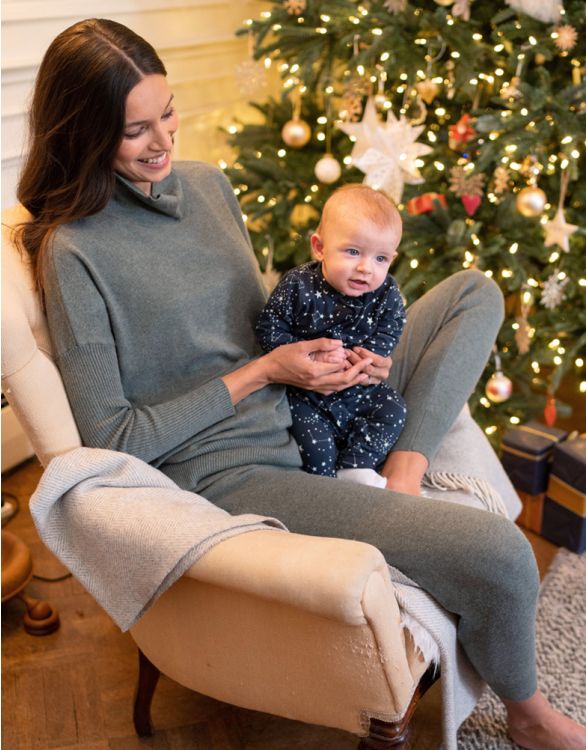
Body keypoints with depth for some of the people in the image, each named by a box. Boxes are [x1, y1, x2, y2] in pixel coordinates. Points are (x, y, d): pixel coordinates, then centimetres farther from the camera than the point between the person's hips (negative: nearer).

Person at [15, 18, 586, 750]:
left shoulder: (206, 183, 7)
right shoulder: (74, 251, -14)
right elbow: (110, 437, -14)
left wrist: (327, 356, -4)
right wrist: (260, 373, -14)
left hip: (305, 412, 9)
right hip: (233, 471, -8)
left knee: (476, 292, 12)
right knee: (497, 554, -21)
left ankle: (402, 481, -6)